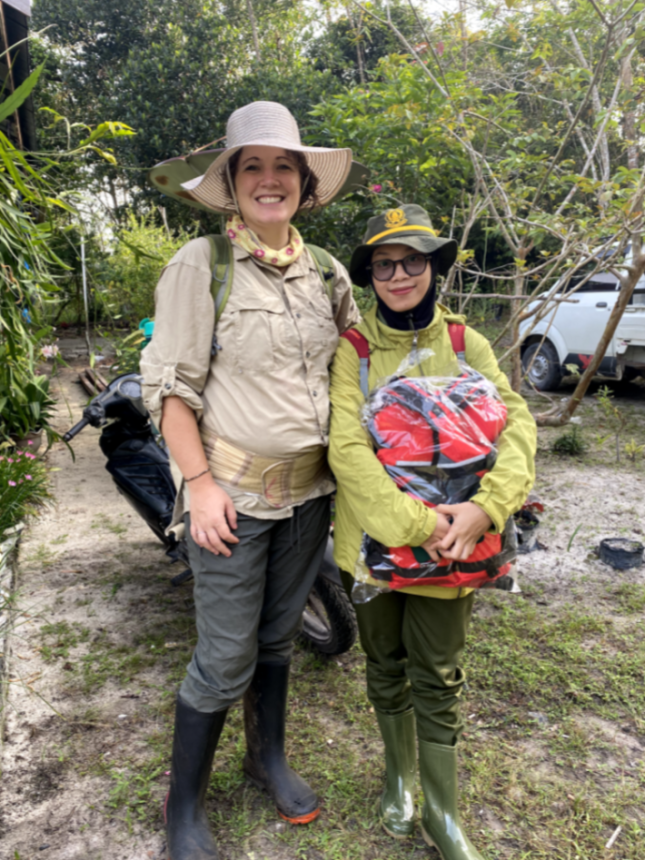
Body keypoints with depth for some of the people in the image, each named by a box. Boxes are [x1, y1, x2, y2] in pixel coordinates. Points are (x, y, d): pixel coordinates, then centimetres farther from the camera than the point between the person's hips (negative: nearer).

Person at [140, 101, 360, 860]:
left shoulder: (327, 272, 7)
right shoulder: (200, 265, -9)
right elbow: (169, 385, -11)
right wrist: (200, 482, -16)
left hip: (309, 490, 5)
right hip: (232, 492, -5)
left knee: (279, 635, 20)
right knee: (226, 660, 4)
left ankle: (268, 757, 44)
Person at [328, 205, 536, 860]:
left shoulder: (465, 343, 1)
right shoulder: (353, 348, -7)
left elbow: (516, 422, -8)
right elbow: (346, 448, -17)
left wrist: (486, 506, -24)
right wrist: (413, 523, -25)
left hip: (450, 539, 1)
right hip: (374, 536, 0)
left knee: (437, 680, 13)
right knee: (386, 668, 19)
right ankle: (398, 774, 46)